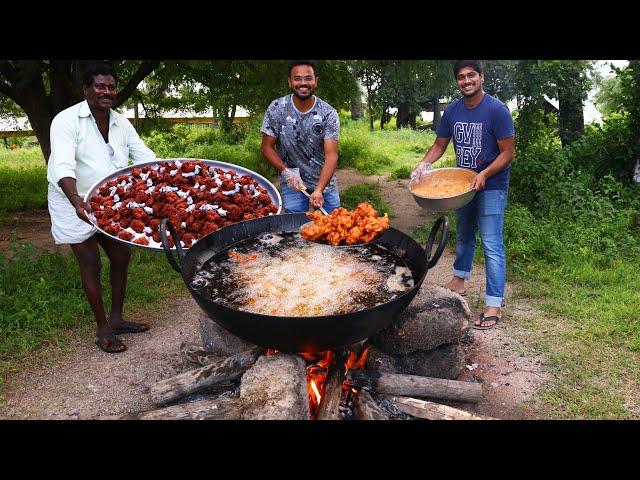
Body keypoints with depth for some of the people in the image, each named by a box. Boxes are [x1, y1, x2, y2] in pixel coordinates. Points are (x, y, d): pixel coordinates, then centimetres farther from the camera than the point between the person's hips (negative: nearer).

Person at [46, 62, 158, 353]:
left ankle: (116, 318, 26)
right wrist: (77, 201, -50)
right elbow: (63, 166, -32)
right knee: (91, 264, -2)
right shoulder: (67, 120, -18)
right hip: (74, 203, -6)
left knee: (121, 255, 10)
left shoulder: (120, 123, 1)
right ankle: (103, 329, 12)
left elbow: (145, 158, -2)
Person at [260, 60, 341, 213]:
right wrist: (287, 172, -17)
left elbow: (331, 155, -18)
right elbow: (267, 147, -3)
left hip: (325, 181, 1)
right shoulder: (276, 109, -9)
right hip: (292, 183, -1)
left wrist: (319, 190, -31)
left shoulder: (329, 114, -12)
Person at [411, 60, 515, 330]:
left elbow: (508, 152, -15)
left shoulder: (497, 110, -16)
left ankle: (494, 305, -3)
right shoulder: (452, 111, 0)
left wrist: (484, 174, -28)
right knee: (463, 235, 21)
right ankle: (459, 281, 41)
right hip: (463, 184, 6)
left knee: (491, 244, -8)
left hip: (491, 186, -6)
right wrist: (424, 164, -11)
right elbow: (439, 145, 8)